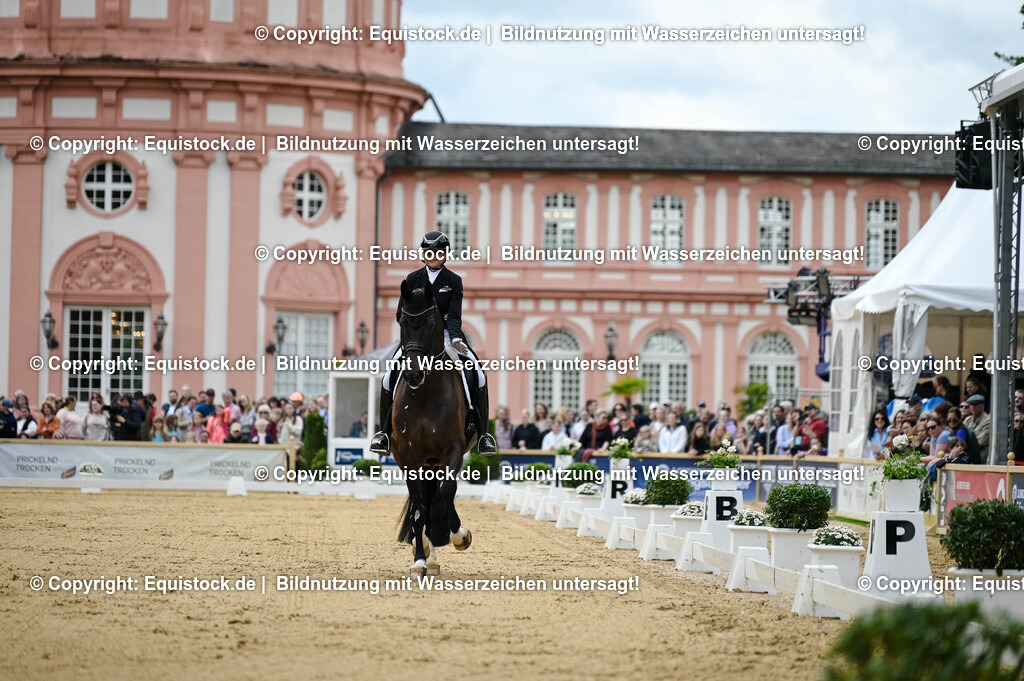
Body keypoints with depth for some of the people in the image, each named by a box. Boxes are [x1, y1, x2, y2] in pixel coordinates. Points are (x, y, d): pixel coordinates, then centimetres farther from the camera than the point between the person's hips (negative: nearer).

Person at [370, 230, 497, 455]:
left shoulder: (453, 281, 3)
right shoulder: (413, 279, 6)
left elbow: (454, 316, -6)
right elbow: (401, 314, 3)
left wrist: (455, 337, -25)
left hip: (445, 333, 0)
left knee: (478, 376, -19)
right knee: (390, 377, -20)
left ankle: (482, 433, -10)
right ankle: (384, 431, -3)